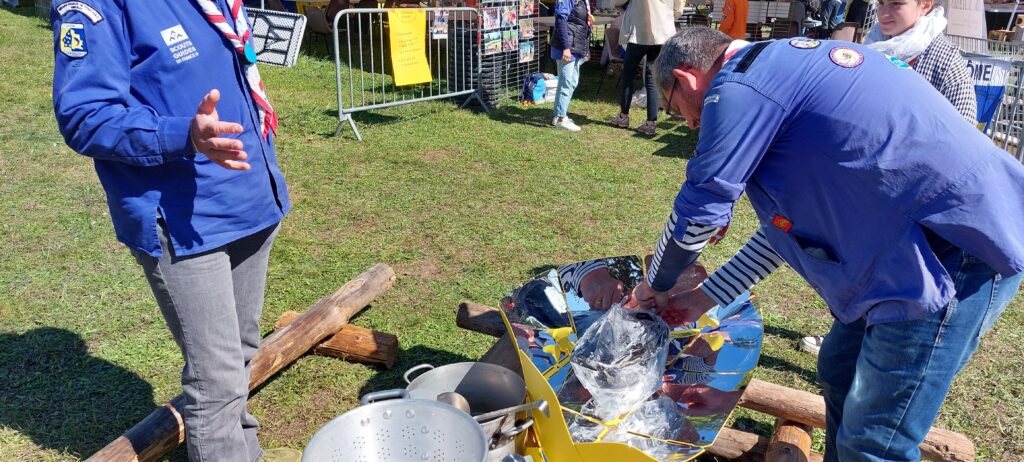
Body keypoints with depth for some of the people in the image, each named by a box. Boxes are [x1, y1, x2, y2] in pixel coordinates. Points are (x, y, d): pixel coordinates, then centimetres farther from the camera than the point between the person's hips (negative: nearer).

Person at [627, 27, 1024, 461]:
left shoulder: (738, 88, -13)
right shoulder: (785, 71, 17)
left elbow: (698, 211, -9)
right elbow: (791, 215, 21)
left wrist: (656, 285, 12)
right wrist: (705, 296, 23)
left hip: (959, 245, -10)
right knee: (840, 371, 21)